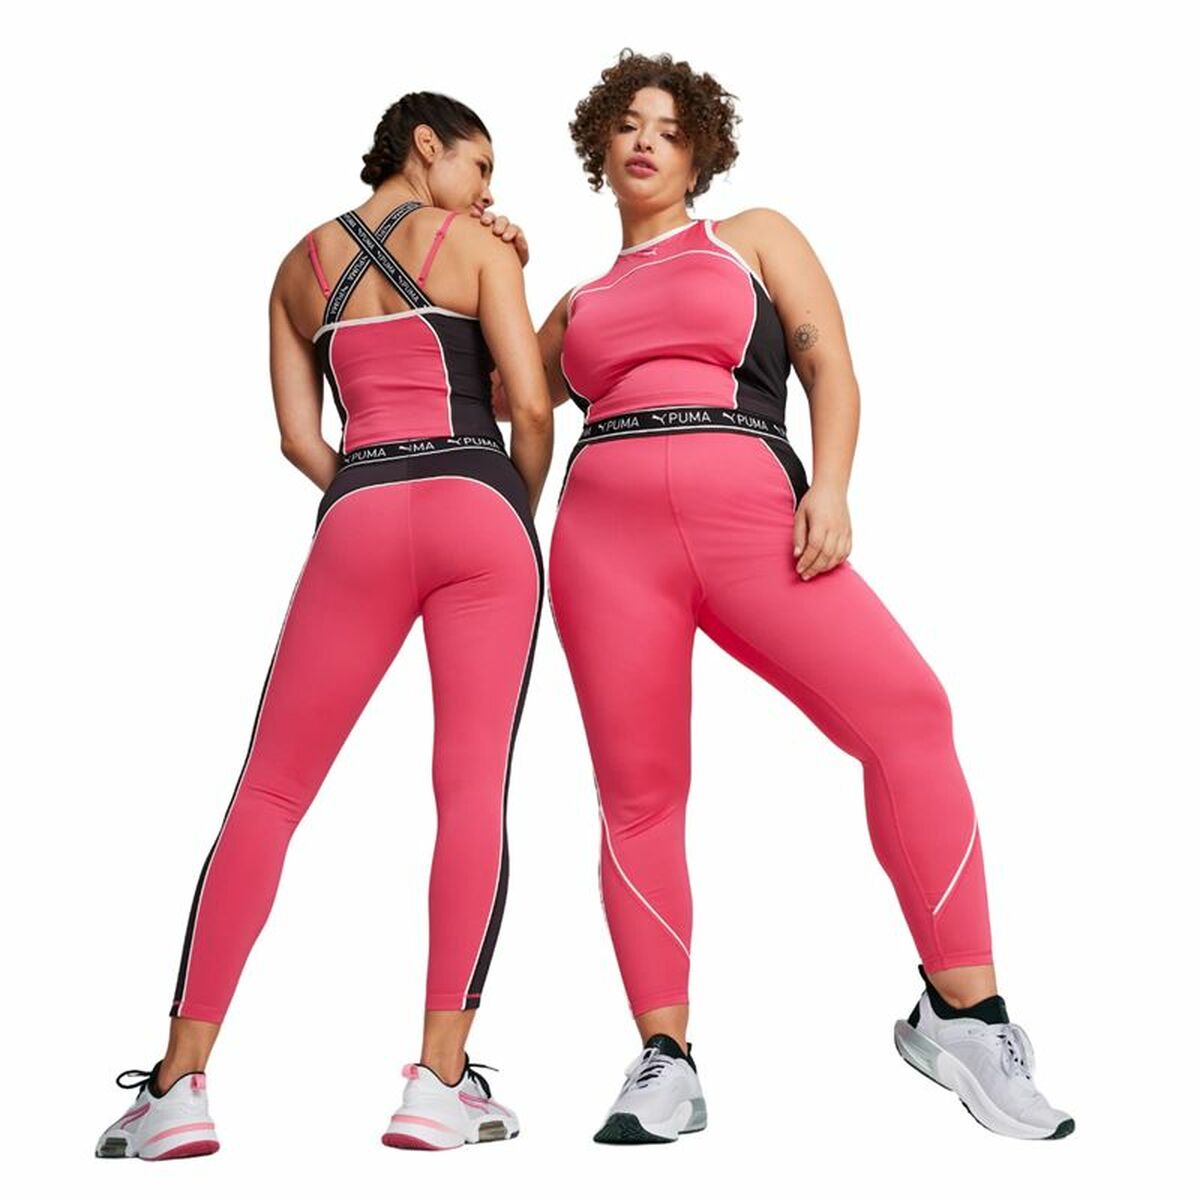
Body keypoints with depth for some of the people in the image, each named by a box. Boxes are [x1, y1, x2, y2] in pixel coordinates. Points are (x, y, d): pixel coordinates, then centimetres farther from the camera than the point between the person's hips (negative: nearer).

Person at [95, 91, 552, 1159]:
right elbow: (531, 405, -1)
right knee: (474, 788, -2)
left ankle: (180, 1083, 0)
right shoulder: (475, 245, 9)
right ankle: (442, 1080, -6)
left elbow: (298, 436, 12)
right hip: (480, 509, -2)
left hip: (360, 516, 2)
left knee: (270, 790, 4)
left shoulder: (301, 262, 20)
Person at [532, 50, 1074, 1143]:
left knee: (906, 709, -21)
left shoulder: (754, 236, 22)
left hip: (749, 513, -2)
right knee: (637, 793, -5)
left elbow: (829, 366, 10)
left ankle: (962, 1013, -12)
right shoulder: (581, 303, 28)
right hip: (606, 524, 3)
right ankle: (664, 1062, 2)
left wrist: (831, 486, -7)